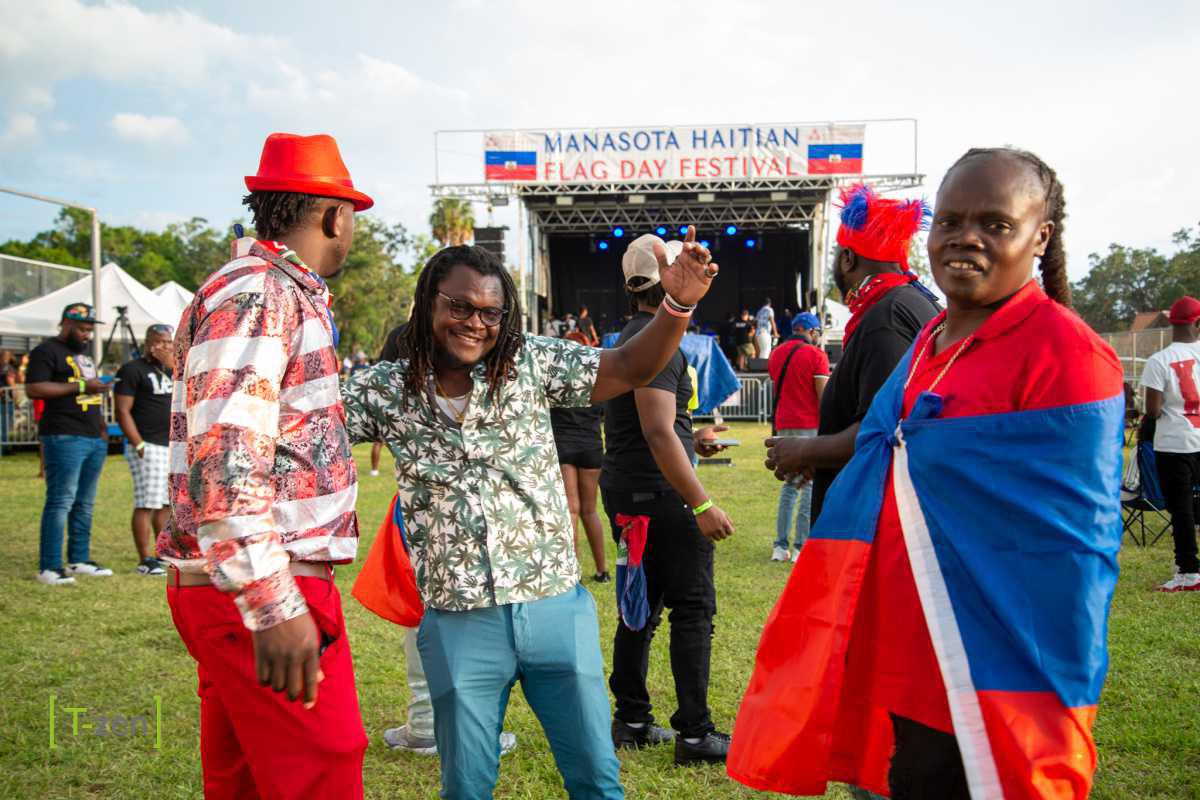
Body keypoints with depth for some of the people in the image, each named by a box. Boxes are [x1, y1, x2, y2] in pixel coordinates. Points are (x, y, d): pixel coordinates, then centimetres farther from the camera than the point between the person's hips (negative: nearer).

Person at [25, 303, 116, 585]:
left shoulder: (84, 354, 22)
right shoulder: (47, 351, -4)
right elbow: (33, 389, -16)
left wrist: (101, 425, 19)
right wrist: (80, 386, -18)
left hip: (95, 439, 9)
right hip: (64, 438, -9)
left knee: (85, 504, 11)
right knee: (61, 502, -10)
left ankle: (79, 560, 18)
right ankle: (49, 567, -7)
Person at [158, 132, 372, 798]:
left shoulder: (275, 292, 18)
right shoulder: (258, 294, -14)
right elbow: (223, 459, -26)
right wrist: (275, 608, -28)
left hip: (236, 590, 10)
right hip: (261, 594, -10)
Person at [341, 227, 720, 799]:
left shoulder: (531, 364, -1)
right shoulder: (385, 390, 0)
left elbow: (629, 369, -4)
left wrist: (678, 304, -20)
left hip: (555, 607, 1)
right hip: (459, 623, 0)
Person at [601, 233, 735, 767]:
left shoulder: (630, 337, 16)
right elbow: (659, 431, -24)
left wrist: (692, 438, 35)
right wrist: (702, 504, -24)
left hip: (626, 489, 10)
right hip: (658, 491, -10)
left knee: (642, 604, 14)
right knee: (693, 607, -3)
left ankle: (631, 721, 21)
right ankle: (695, 733, 1)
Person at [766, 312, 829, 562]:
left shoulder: (776, 354, 13)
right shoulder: (816, 355, -7)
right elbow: (823, 396, -12)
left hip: (783, 426, 6)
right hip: (810, 427, -6)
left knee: (789, 484, 15)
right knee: (811, 486, -2)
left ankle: (780, 546, 11)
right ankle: (802, 547, -4)